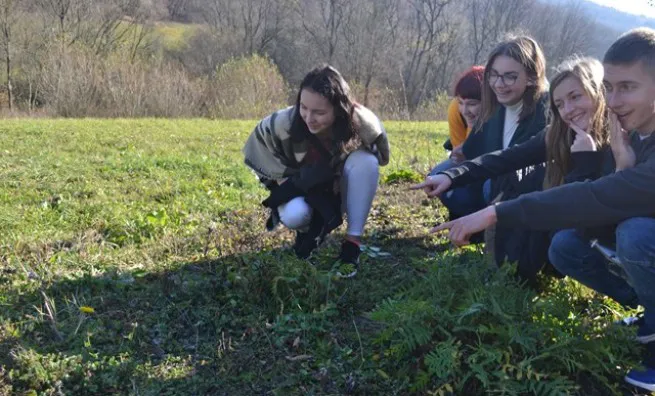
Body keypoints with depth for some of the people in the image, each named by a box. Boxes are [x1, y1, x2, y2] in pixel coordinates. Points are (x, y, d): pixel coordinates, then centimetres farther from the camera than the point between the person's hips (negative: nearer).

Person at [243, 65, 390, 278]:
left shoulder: (363, 123, -30)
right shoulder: (286, 122, -28)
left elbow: (379, 159, -10)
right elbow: (256, 149, -9)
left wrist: (337, 178, -23)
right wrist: (285, 180, -18)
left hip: (342, 191, 1)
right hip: (304, 192, 0)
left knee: (365, 161, -32)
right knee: (294, 216, -35)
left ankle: (353, 241, -22)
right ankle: (308, 230, 4)